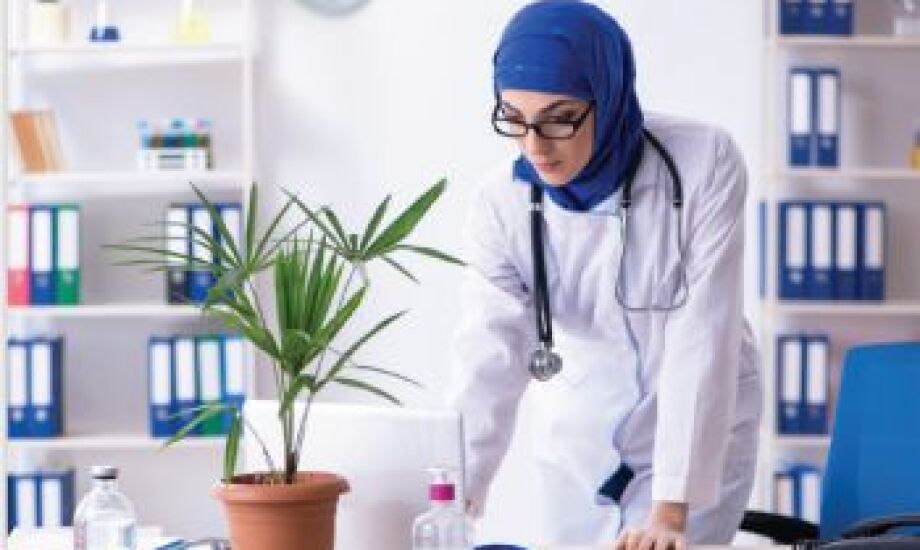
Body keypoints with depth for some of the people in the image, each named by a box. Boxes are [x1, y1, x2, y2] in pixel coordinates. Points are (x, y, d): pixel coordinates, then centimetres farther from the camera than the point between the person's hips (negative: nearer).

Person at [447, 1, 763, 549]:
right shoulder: (501, 203, -16)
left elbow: (703, 341, -25)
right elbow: (489, 358, -23)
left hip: (703, 435, -2)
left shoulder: (704, 163, -23)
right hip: (580, 437, 3)